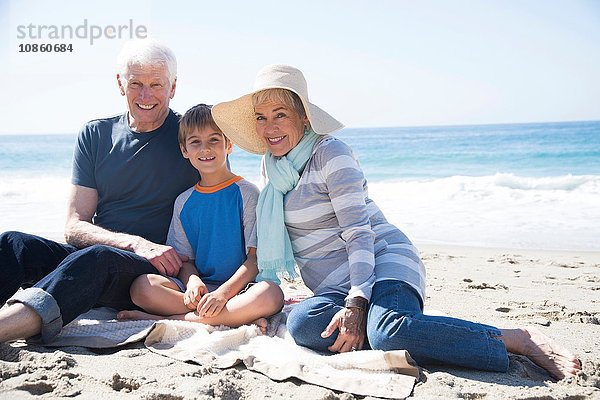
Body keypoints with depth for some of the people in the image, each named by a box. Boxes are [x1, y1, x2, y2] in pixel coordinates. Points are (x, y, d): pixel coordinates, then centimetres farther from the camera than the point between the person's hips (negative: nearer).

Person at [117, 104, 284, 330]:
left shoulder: (246, 193, 1)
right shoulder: (184, 201, 13)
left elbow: (256, 256, -6)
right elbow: (184, 258, 11)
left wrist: (224, 292, -20)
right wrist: (192, 280, -13)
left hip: (238, 287, -3)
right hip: (199, 288, 3)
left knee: (271, 294, -36)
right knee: (142, 286, -22)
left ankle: (171, 319, -27)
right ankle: (239, 317, -25)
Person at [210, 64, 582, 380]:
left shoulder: (329, 152, -8)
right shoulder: (273, 167, 14)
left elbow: (359, 232, -16)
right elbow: (267, 244, 22)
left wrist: (357, 302, -25)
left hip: (382, 263, -6)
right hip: (334, 287, 6)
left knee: (389, 332, -38)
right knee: (302, 323, -30)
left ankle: (522, 339, -23)